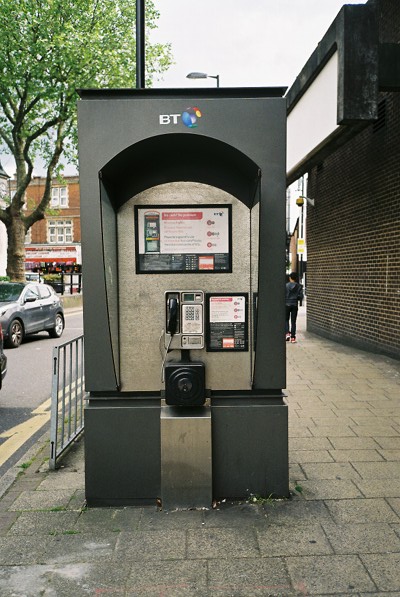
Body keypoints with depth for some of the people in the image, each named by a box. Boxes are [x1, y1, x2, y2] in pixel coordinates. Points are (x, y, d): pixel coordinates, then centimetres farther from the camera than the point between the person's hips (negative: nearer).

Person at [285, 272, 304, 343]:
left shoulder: (286, 285, -7)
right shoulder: (299, 286, -2)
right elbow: (301, 296, -2)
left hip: (287, 304, -2)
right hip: (295, 305, 2)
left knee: (286, 320, 13)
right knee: (293, 321, 7)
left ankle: (287, 333, -7)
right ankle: (293, 337, 6)